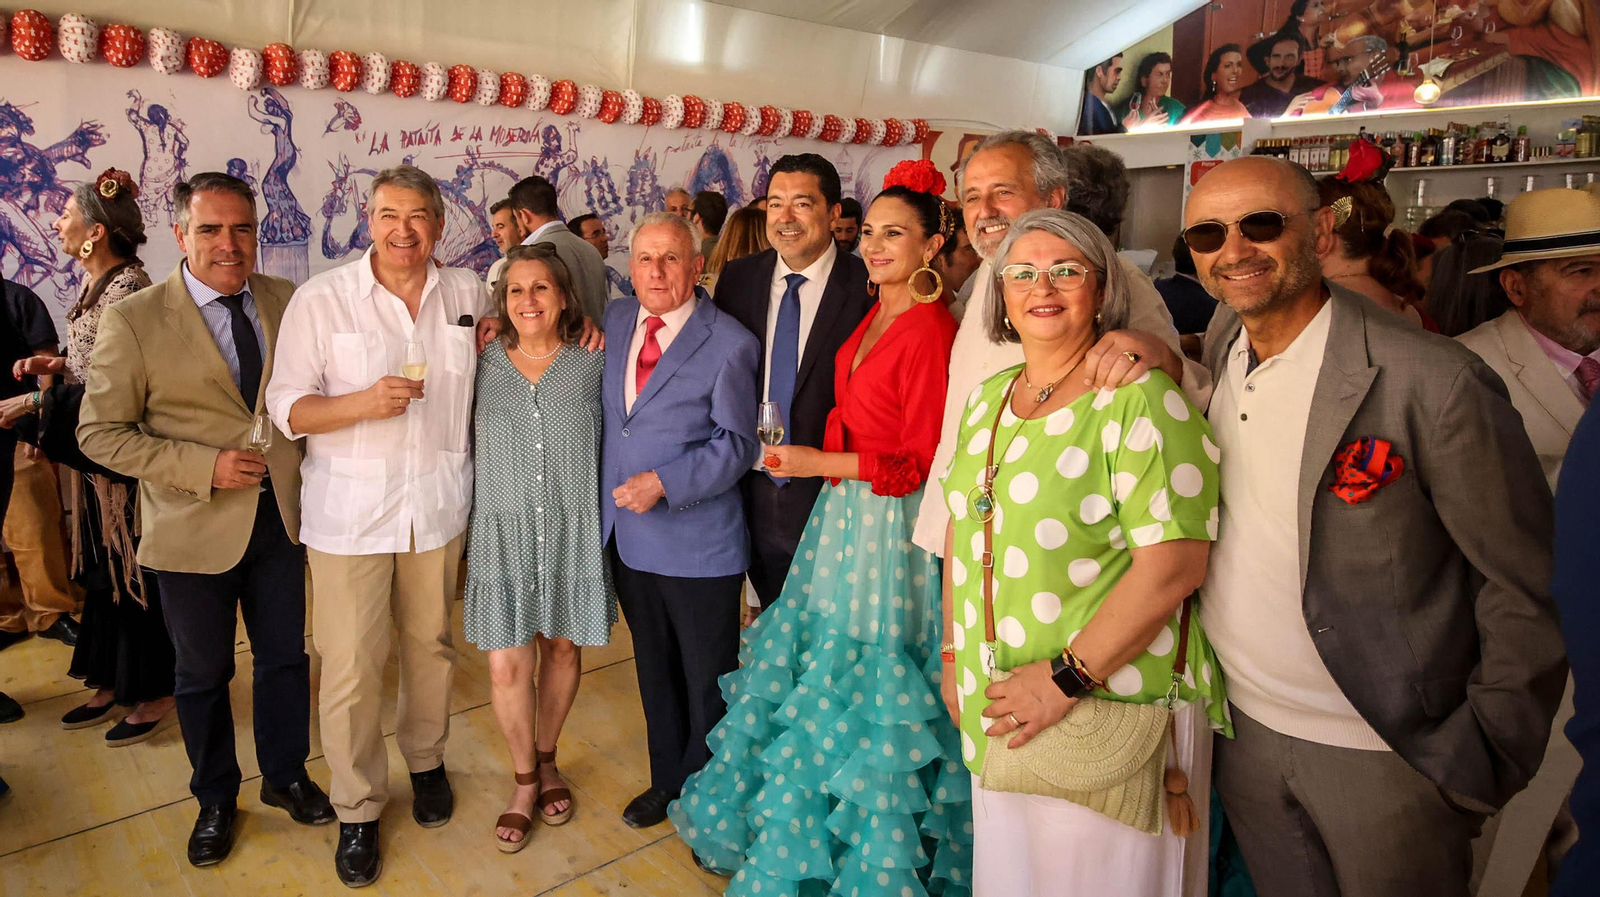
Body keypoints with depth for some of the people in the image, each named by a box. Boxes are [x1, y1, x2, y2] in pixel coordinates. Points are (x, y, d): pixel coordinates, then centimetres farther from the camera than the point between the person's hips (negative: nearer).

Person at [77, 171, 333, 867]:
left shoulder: (285, 301, 0)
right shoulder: (132, 320, -10)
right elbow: (101, 432, -9)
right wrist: (203, 466, -20)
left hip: (280, 517, 3)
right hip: (194, 529, -3)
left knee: (285, 657, 16)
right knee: (203, 673, 15)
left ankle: (285, 776, 39)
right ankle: (215, 800, 38)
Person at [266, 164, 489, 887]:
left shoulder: (467, 292, 5)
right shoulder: (321, 299, -5)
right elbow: (286, 408, -5)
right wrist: (363, 403, -23)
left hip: (437, 502, 3)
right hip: (350, 508, -3)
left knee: (431, 644, 15)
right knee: (350, 668, 0)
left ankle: (426, 760, 39)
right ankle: (357, 808, 21)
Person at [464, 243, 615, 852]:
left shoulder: (593, 360, -1)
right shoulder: (484, 362, 2)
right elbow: (469, 448, 9)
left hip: (573, 529, 0)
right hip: (505, 532, 0)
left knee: (563, 648, 12)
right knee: (508, 665, -1)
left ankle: (547, 761, 38)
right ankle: (525, 779, 25)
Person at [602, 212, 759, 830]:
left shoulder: (729, 344, -11)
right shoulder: (614, 321, 7)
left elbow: (736, 444, -13)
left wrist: (664, 483, -22)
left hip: (698, 542, -5)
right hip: (628, 534, 6)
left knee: (707, 681, 10)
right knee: (654, 670, 21)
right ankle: (668, 780, 42)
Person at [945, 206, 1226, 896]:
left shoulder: (1142, 400, -14)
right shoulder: (986, 400, 7)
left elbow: (1174, 564, -21)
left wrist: (1065, 677, -21)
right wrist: (952, 656, 13)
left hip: (1111, 711, -6)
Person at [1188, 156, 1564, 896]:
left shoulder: (1435, 382, -19)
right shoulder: (1219, 343, -3)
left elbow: (1530, 590, -12)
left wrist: (1480, 765, -9)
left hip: (1385, 754, -4)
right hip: (1242, 732, 5)